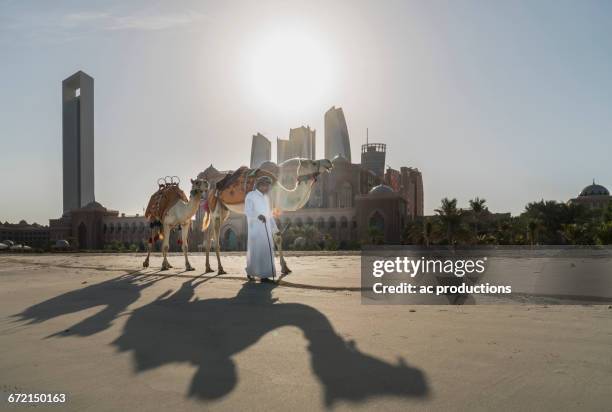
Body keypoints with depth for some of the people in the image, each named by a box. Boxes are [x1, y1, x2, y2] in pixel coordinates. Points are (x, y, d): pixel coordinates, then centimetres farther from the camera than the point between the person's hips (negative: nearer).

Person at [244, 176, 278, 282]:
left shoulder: (266, 197, 16)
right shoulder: (250, 196, -5)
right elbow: (247, 211, -16)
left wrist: (275, 228, 15)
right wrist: (258, 216, -35)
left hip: (266, 229, 6)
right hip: (255, 228, -6)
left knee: (267, 251, 1)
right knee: (255, 251, -4)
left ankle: (264, 275, 5)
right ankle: (250, 272, 12)